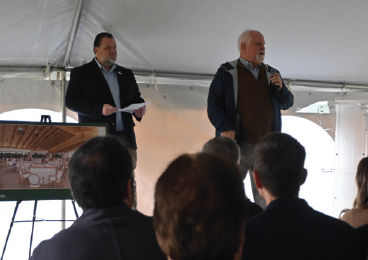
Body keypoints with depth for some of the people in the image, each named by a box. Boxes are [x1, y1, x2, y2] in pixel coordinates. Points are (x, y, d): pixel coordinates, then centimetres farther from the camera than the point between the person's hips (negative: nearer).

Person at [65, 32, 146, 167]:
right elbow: (70, 101, -3)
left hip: (125, 137, 4)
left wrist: (139, 109, 1)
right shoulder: (80, 73, 8)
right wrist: (99, 108, -16)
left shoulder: (127, 74, 23)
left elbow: (136, 98, 27)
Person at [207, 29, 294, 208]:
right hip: (237, 144, -4)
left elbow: (287, 103, 18)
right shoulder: (227, 72, 5)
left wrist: (280, 88, -3)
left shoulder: (271, 74, 18)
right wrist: (225, 128, -16)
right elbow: (213, 103, -1)